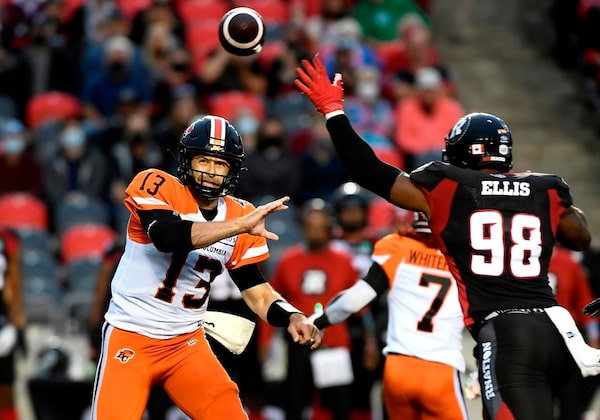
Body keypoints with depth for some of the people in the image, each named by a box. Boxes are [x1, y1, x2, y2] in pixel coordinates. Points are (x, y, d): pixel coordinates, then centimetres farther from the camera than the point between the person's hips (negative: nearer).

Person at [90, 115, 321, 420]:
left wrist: (292, 317, -15)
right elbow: (168, 236, -31)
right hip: (130, 335, -4)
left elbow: (254, 287, 5)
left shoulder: (239, 214, 3)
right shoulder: (155, 186, -11)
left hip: (187, 341, 5)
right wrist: (240, 226, -36)